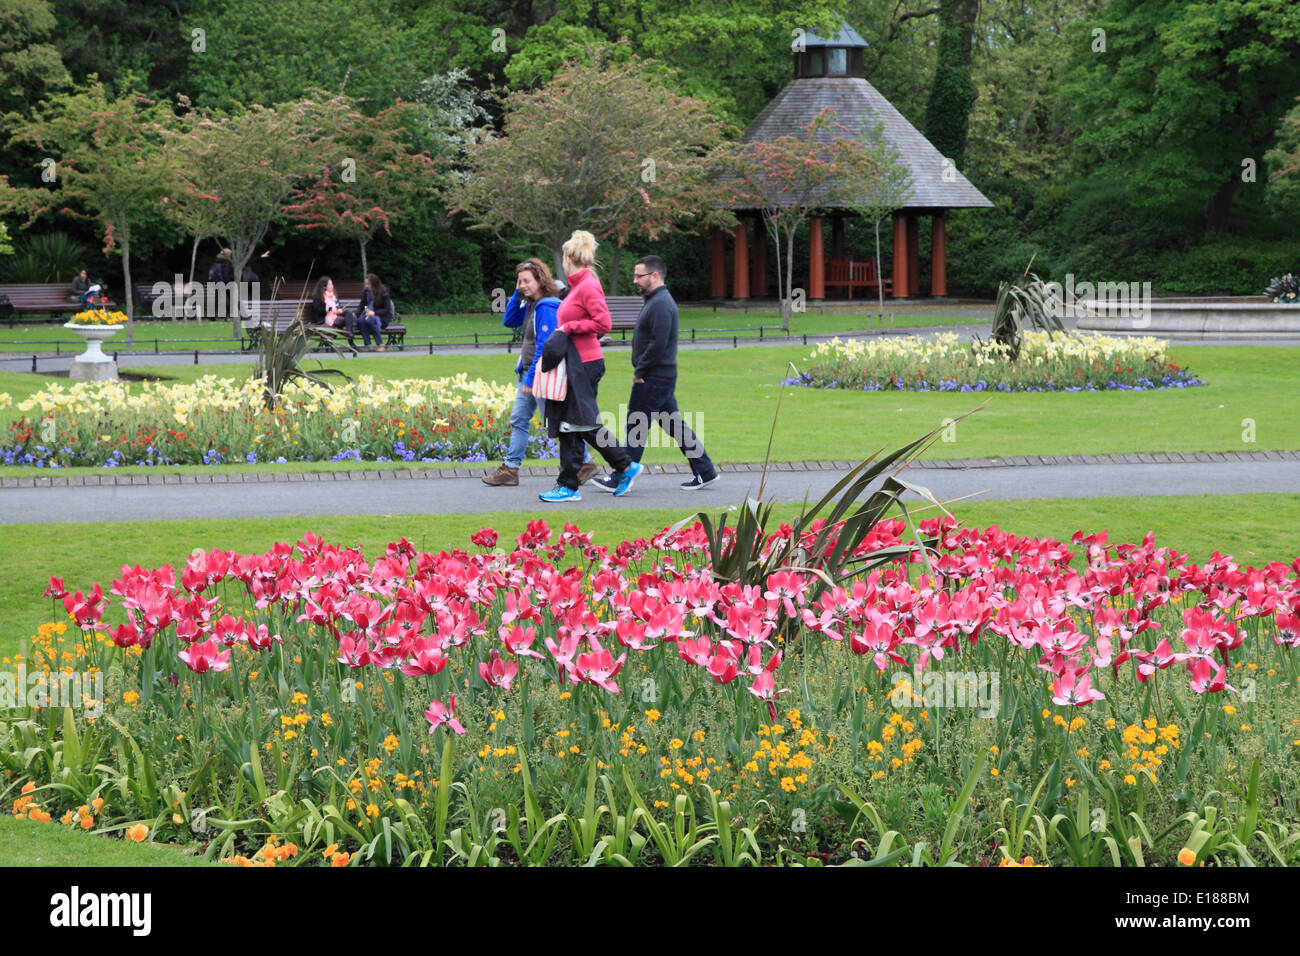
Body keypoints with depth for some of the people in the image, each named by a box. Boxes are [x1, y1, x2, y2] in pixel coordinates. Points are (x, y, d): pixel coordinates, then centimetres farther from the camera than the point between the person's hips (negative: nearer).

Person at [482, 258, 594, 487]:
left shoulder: (547, 308, -19)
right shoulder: (530, 305, 9)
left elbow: (544, 346, -23)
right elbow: (509, 321, 17)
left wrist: (531, 378, -22)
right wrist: (517, 295, 4)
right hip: (528, 372, 10)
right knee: (518, 419, 9)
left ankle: (585, 463, 8)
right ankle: (510, 469, 13)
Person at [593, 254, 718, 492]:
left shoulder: (660, 305, -18)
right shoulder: (656, 301, 16)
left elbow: (658, 345, -25)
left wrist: (639, 371, -17)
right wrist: (641, 370, 13)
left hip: (654, 380, -10)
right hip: (661, 378, 10)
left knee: (637, 427, -4)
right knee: (675, 425, 12)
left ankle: (621, 479, 1)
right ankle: (704, 471, 15)